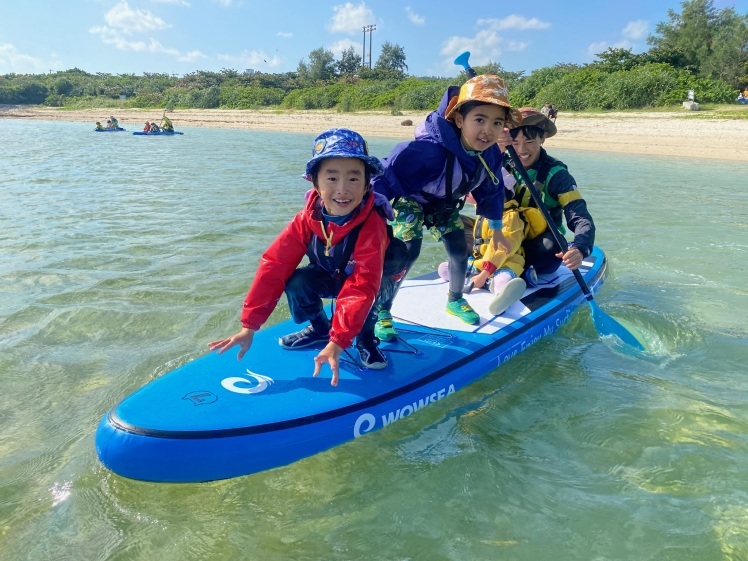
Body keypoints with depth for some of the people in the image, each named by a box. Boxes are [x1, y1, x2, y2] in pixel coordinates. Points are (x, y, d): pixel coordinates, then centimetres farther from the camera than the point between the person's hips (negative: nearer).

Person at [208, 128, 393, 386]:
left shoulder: (371, 225, -36)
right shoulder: (307, 220, -24)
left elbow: (360, 287, -43)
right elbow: (274, 266, -26)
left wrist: (336, 343, -49)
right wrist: (249, 326, -30)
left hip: (358, 280, -3)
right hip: (328, 278, 4)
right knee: (296, 281, -25)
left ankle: (366, 337, -7)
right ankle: (318, 328, 4)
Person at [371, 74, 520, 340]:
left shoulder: (490, 154, -19)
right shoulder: (430, 150, -43)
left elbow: (491, 190, 1)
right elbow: (387, 177, -40)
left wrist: (496, 227, 12)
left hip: (445, 204, 6)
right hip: (410, 199, -6)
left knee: (460, 252, 6)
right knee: (407, 253, -20)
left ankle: (455, 300, 33)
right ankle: (381, 312, -5)